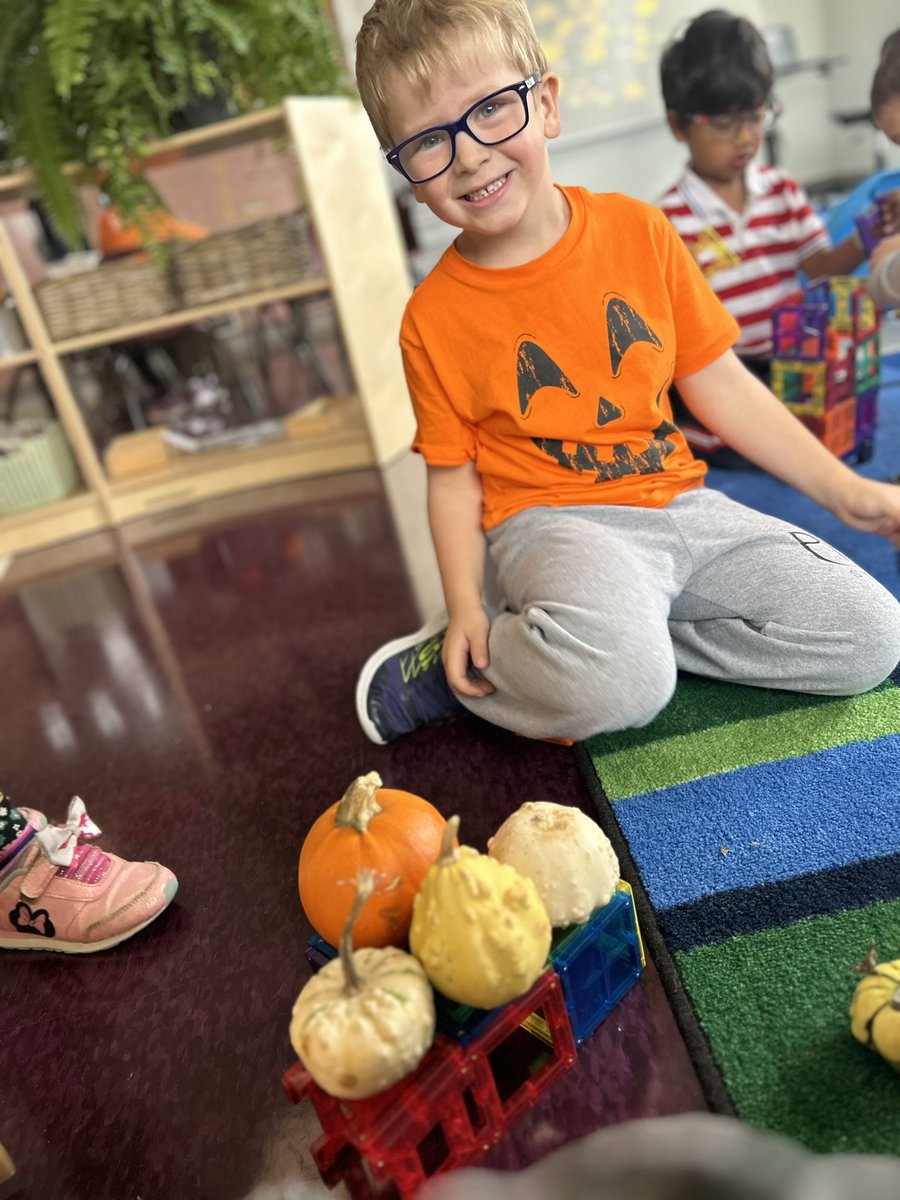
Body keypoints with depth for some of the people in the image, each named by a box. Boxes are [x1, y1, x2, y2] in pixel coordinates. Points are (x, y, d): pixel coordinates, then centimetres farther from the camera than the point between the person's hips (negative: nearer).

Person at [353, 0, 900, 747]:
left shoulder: (637, 230, 2)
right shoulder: (434, 317, -4)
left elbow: (719, 382, 7)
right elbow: (454, 477, 1)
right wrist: (464, 605, -12)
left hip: (678, 502, 6)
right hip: (551, 521, -5)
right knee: (619, 683, -36)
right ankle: (449, 663, -5)